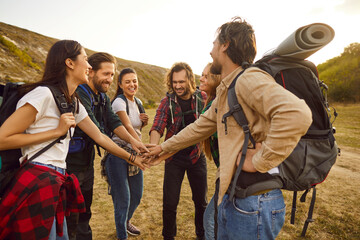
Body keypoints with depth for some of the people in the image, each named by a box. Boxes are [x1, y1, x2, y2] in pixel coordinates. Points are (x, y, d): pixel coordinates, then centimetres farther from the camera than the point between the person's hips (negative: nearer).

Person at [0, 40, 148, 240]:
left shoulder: (74, 104, 13)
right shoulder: (43, 94, -14)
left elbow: (99, 137, 17)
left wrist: (132, 158, 20)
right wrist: (57, 130, -14)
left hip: (57, 184, 8)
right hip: (36, 183, -8)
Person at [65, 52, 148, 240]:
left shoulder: (103, 98, 7)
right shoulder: (79, 94, -21)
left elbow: (114, 122, -4)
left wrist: (132, 140, -23)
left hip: (87, 162, 8)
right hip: (71, 164, -8)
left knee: (85, 212, 22)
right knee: (70, 218, 6)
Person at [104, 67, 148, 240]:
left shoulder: (138, 102, 10)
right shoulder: (119, 102, -13)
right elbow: (128, 127, -26)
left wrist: (144, 122, -1)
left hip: (134, 152, 8)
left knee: (137, 194, 19)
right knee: (123, 198, 0)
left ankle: (126, 221, 47)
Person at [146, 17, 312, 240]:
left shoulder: (250, 79, -19)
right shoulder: (225, 90, 11)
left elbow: (296, 114, -36)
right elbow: (201, 127, 20)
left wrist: (259, 161, -26)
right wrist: (164, 147, 25)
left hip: (254, 203, -8)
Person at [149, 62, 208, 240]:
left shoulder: (202, 98, -4)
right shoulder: (167, 101, -8)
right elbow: (157, 127, -20)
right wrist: (153, 148, -39)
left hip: (197, 155, 1)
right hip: (174, 157, -1)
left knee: (201, 201, 14)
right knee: (169, 203, 5)